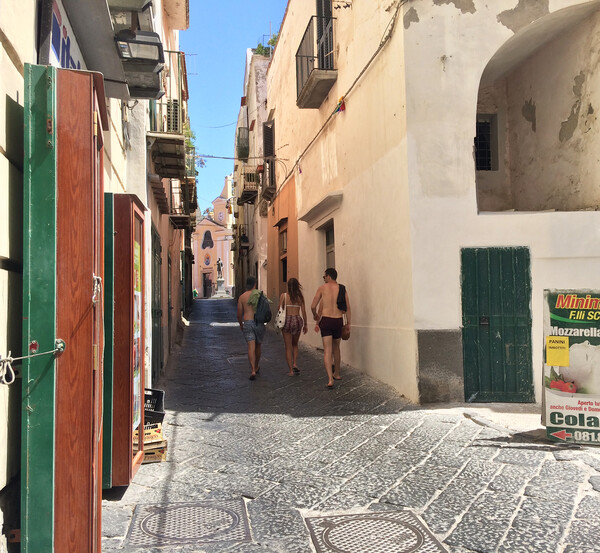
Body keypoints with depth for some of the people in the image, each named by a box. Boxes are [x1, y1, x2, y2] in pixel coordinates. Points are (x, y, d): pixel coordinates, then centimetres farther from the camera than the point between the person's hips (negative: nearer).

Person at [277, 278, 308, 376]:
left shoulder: (284, 295, -4)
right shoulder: (300, 297, 2)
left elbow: (279, 309, -4)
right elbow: (303, 311, 4)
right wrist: (305, 324, 12)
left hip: (287, 320, -2)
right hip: (298, 320, 2)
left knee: (288, 347, 6)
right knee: (295, 345, 23)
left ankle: (291, 370, 4)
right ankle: (295, 364, 6)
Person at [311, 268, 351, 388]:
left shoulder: (322, 288, -1)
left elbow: (313, 306, 1)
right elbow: (348, 308, 2)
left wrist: (315, 316, 20)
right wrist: (348, 323, 10)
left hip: (326, 320, -3)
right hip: (338, 321, 3)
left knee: (327, 350, -4)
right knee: (336, 348, 21)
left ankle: (330, 379, -15)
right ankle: (337, 374, 35)